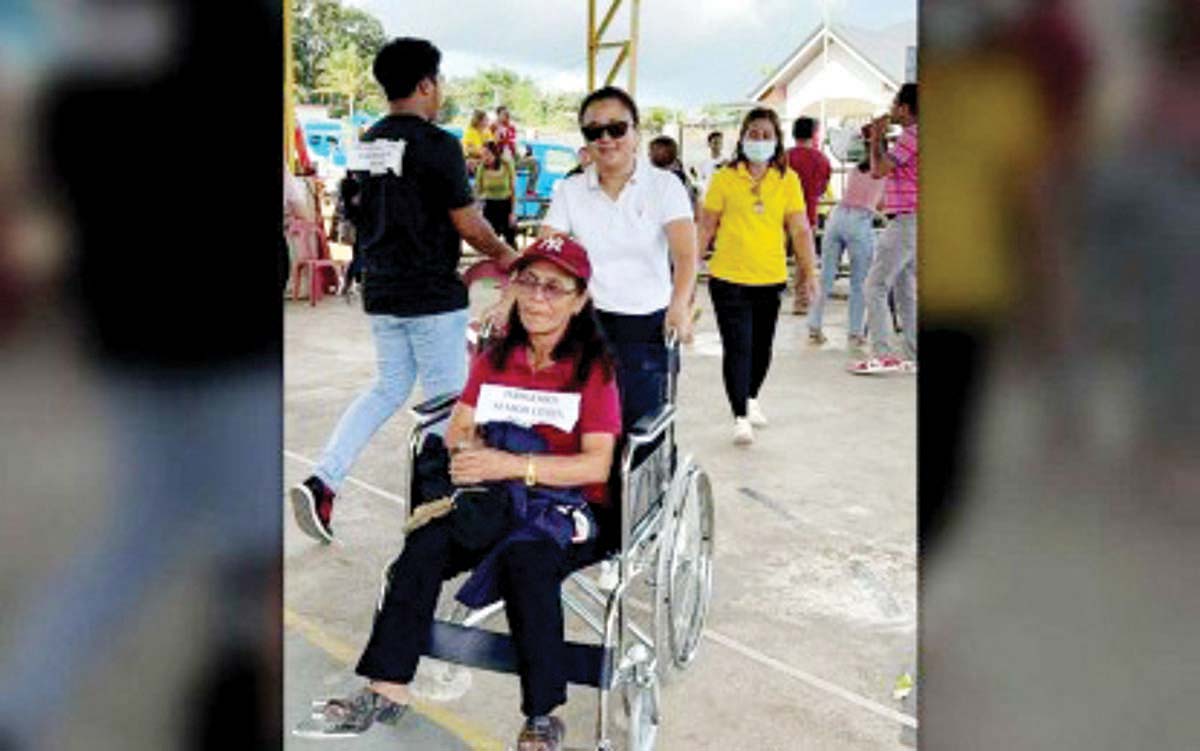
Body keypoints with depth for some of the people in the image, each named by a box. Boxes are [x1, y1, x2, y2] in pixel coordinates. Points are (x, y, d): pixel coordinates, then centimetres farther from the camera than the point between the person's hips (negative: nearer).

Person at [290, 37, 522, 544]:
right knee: (446, 398, 6)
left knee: (390, 387, 18)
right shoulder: (437, 145, -15)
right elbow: (468, 223, -13)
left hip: (380, 290, 7)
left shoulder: (367, 144, 7)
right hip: (432, 294, -7)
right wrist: (504, 254, 7)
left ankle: (323, 481, 4)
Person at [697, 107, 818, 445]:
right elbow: (705, 228, 2)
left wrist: (809, 272, -2)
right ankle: (740, 417, 0)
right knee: (737, 347, -7)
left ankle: (751, 399, 39)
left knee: (762, 346, 15)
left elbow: (800, 230, 3)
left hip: (771, 278, 3)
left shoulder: (788, 180, 2)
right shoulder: (724, 177, -3)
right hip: (728, 277, -3)